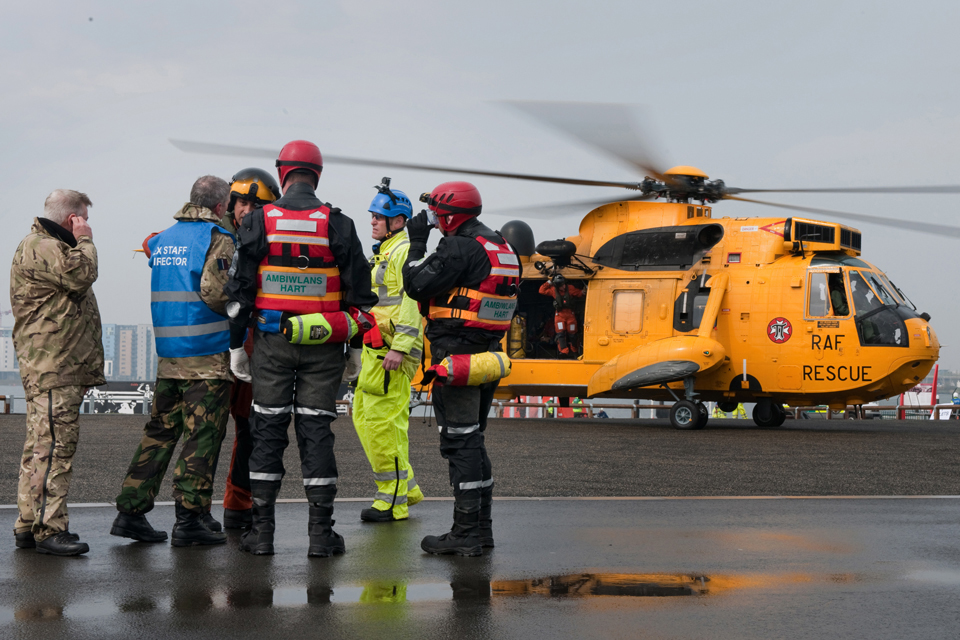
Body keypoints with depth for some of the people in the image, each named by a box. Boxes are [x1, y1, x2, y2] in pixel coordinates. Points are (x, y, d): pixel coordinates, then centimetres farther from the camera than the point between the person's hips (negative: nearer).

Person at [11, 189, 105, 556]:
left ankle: (29, 525, 17)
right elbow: (80, 276, -23)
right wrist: (84, 242, -12)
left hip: (62, 366, 11)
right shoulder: (40, 247, -12)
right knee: (55, 443, -14)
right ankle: (48, 529, -16)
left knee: (41, 445, 12)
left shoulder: (49, 246, 24)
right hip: (51, 365, -11)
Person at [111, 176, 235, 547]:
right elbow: (214, 291, -19)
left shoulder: (162, 240, 15)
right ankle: (190, 519, -4)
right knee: (202, 436, -3)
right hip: (207, 352, -7)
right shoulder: (217, 239, -8)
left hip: (168, 353, 7)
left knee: (160, 431, 12)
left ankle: (130, 511, 9)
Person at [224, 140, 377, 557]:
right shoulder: (337, 225, 0)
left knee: (267, 431, 6)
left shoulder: (258, 223, 0)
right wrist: (356, 347, 10)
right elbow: (359, 291, 2)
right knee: (316, 432, 3)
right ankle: (320, 532, 2)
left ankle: (262, 531, 6)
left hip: (271, 342, 0)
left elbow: (240, 289, 1)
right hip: (322, 348, 0)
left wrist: (236, 343, 7)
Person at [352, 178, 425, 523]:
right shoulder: (383, 253, 22)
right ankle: (406, 487, 19)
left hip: (392, 350, -11)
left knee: (383, 423, -10)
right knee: (364, 418, 13)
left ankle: (394, 500, -4)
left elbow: (413, 301, -20)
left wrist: (399, 348, -25)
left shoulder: (405, 252, -10)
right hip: (376, 349, 11)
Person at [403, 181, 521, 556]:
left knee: (459, 442, -7)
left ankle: (465, 535, -7)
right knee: (472, 440, 16)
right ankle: (481, 527, 20)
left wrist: (417, 244, -4)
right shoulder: (503, 249, 15)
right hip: (488, 353, 9)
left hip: (456, 355, -9)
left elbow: (416, 286, -16)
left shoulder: (460, 248, -15)